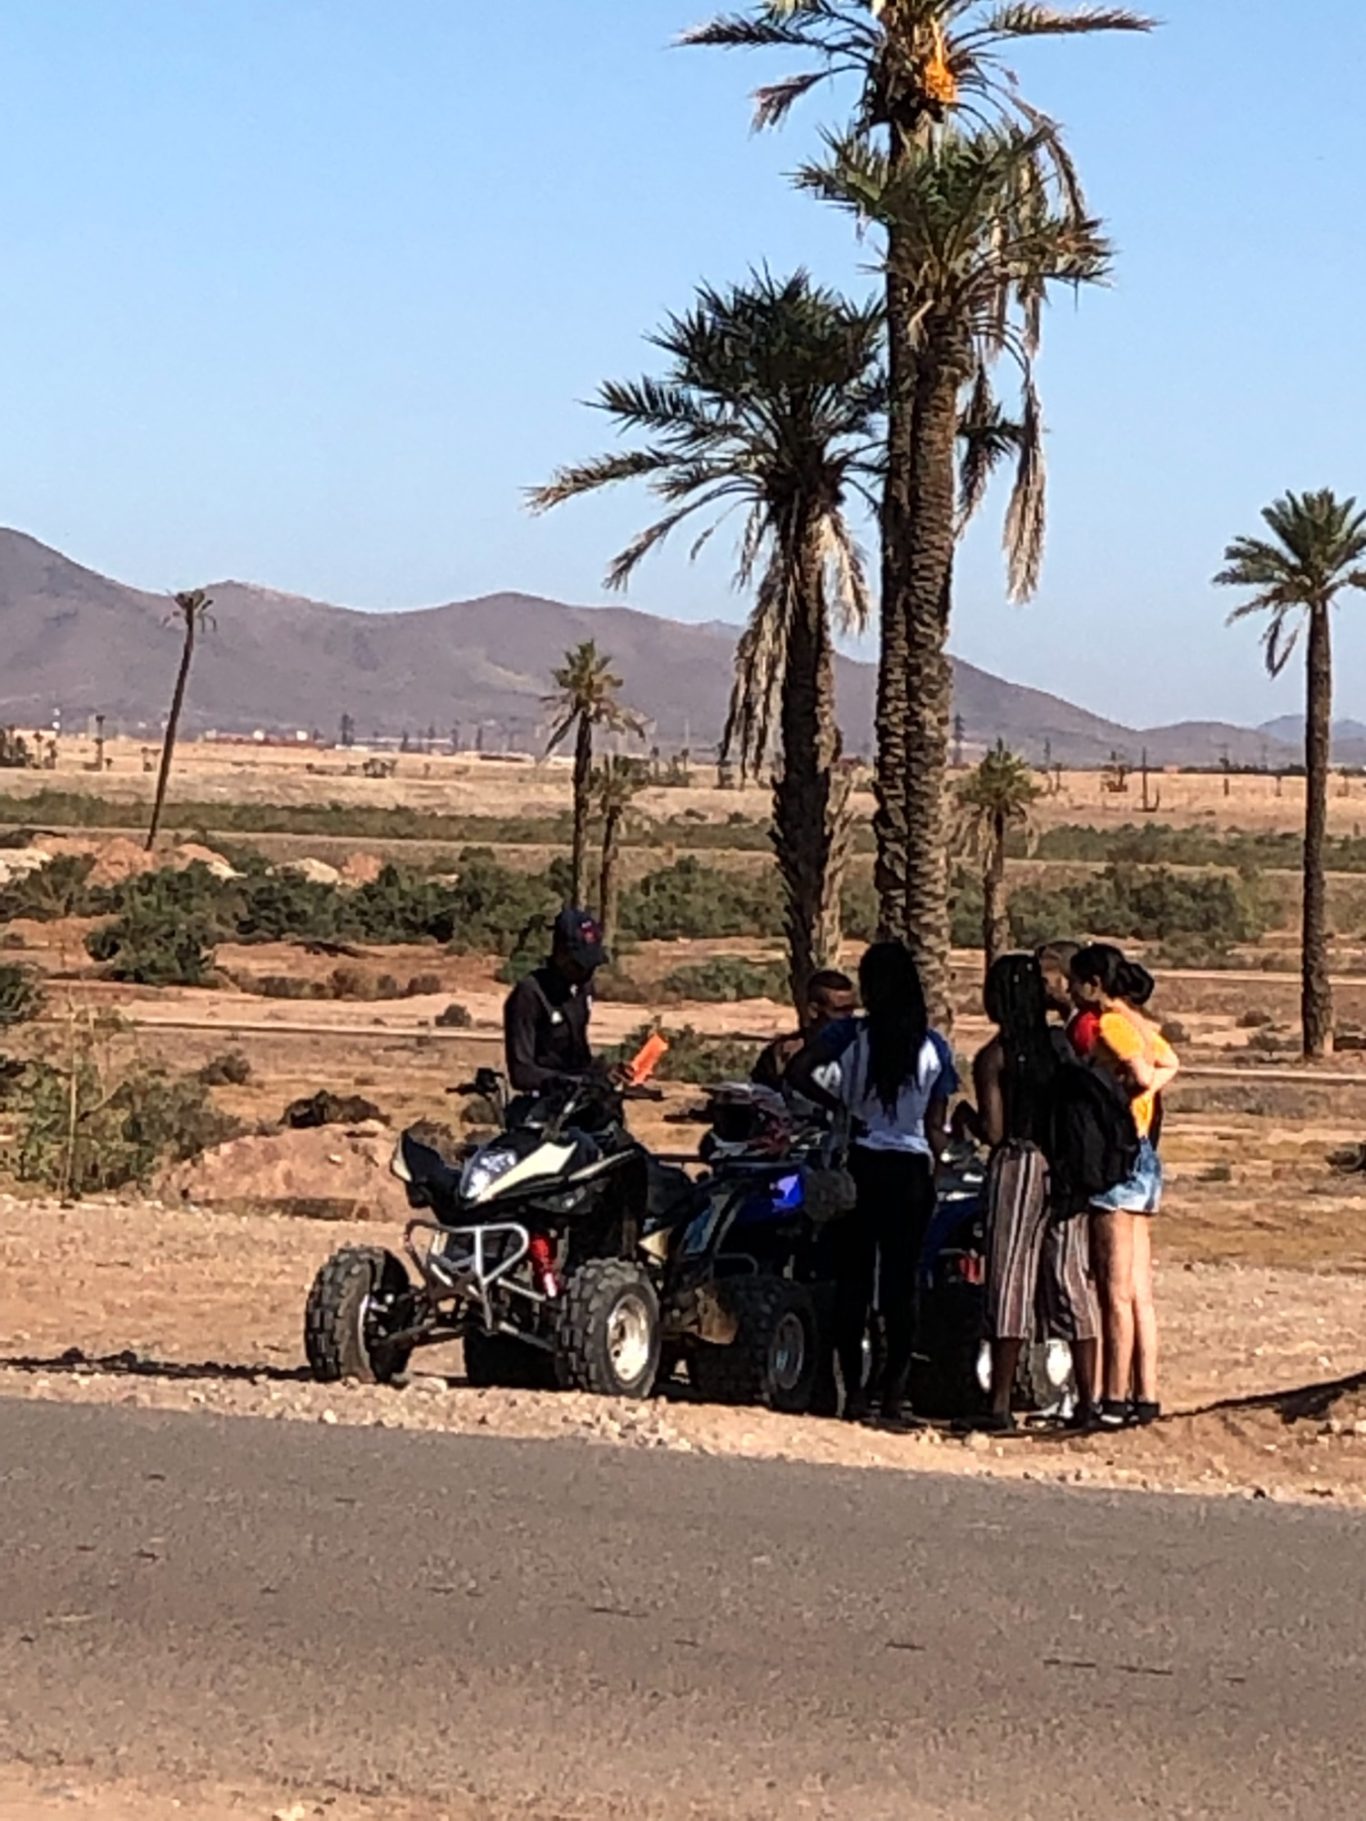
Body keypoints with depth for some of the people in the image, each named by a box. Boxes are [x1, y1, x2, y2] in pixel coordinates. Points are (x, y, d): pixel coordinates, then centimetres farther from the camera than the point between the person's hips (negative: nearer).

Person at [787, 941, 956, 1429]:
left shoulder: (848, 1035, -5)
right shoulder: (933, 1047, 0)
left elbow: (797, 1072, -18)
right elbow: (936, 1126, 1)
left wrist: (841, 1108, -5)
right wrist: (933, 1173, 12)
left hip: (858, 1166, -1)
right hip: (911, 1171, 1)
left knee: (851, 1282, 7)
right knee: (900, 1284, 4)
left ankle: (854, 1392, 8)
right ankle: (895, 1395, 3)